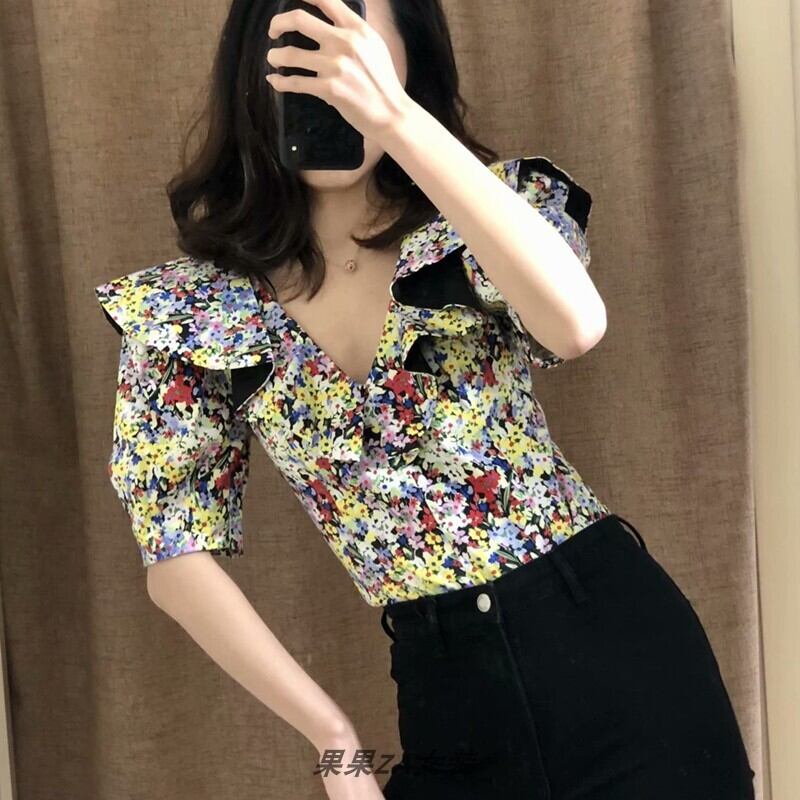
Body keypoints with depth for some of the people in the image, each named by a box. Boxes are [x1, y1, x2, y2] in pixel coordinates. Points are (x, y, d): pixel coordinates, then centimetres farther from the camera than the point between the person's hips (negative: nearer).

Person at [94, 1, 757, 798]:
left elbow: (576, 323, -27)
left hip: (610, 635, 0)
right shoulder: (189, 311, -3)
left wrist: (394, 117, -31)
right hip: (447, 687, 1)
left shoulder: (478, 210, -4)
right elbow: (179, 561, 0)